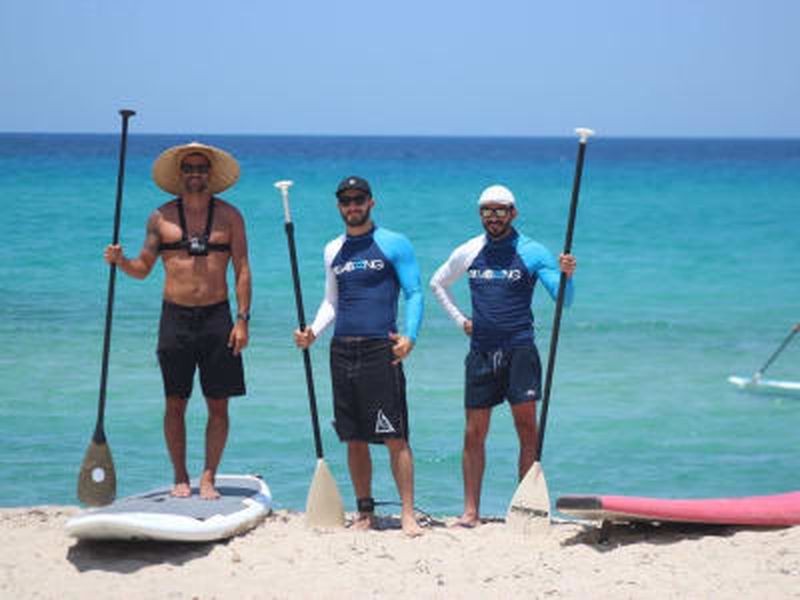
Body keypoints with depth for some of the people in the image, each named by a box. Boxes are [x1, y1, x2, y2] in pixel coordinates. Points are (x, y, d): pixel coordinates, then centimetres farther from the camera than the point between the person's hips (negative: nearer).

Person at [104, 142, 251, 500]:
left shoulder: (229, 216, 5)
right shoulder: (161, 217, 7)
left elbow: (242, 271, 3)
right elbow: (143, 269, 11)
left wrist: (242, 319, -5)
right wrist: (120, 261, -10)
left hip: (217, 316, 0)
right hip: (175, 317, 0)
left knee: (218, 404, 0)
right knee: (175, 403, 3)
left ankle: (208, 477, 9)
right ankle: (180, 477, 13)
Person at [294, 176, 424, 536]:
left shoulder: (393, 244, 1)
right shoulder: (333, 250, 16)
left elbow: (414, 293, -2)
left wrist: (410, 336, -18)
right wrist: (313, 332, 4)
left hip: (380, 350, -5)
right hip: (342, 351, 5)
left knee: (395, 437, -8)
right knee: (354, 440, 7)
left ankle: (408, 514, -5)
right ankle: (365, 512, 15)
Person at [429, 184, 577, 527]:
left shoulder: (532, 253, -1)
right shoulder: (468, 253, 9)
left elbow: (564, 300, -6)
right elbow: (436, 284, 25)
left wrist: (567, 276, -27)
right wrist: (460, 320, 15)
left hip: (519, 348, -3)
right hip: (481, 350, 3)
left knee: (526, 426, -7)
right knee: (474, 434, 3)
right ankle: (471, 511, 10)